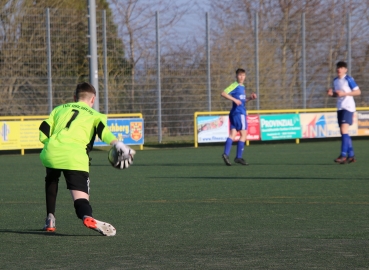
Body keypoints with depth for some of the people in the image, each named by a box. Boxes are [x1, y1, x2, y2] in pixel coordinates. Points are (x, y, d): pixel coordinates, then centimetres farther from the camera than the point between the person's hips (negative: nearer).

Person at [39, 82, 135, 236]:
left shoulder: (60, 109, 28)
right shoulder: (94, 115, 19)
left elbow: (43, 133, 19)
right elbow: (103, 130, -4)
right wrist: (118, 145, -18)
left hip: (51, 153, 3)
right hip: (75, 158, -3)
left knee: (51, 180, 36)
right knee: (81, 198, -10)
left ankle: (50, 219, 29)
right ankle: (88, 218, -44)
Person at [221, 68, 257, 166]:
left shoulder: (242, 87, 18)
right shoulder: (235, 85, -8)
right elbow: (223, 93, -18)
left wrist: (250, 98, 13)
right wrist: (235, 100, -23)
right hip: (238, 113, -9)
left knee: (233, 134, 1)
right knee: (243, 134, -5)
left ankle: (226, 154, -8)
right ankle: (238, 157, -3)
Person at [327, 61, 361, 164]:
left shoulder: (349, 79, -8)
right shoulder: (335, 80, 13)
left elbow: (358, 92, -9)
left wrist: (344, 93, -18)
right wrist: (331, 93, 1)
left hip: (348, 107, -8)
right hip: (340, 108, 8)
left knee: (344, 130, -17)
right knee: (343, 132, 7)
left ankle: (343, 155, -19)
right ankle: (351, 156, 14)